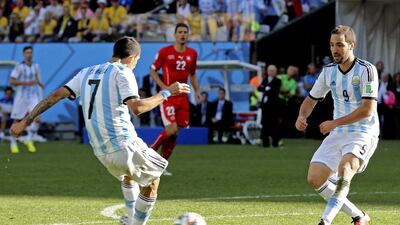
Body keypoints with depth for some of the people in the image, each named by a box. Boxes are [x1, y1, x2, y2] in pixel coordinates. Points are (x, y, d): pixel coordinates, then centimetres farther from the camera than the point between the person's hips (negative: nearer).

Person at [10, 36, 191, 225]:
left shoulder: (87, 73, 14)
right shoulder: (122, 72, -6)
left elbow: (55, 96, 8)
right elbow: (137, 107, -21)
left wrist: (25, 122, 10)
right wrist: (165, 93, -11)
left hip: (101, 151, 7)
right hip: (124, 145, -7)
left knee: (128, 174, 34)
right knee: (152, 181, 12)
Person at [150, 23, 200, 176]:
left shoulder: (192, 54, 8)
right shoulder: (165, 52, -6)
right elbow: (153, 71, 1)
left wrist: (196, 91, 6)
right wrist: (163, 86, -13)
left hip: (182, 98, 5)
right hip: (167, 96, -5)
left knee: (175, 134, 4)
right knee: (171, 130, -19)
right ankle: (152, 150, 5)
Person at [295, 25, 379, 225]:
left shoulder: (366, 70, -13)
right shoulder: (328, 71, 7)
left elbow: (368, 109, -20)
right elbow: (311, 99, 19)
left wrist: (335, 123, -19)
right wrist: (302, 117, -3)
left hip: (363, 135, -7)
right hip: (337, 135, 7)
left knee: (344, 168, -33)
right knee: (314, 179, -3)